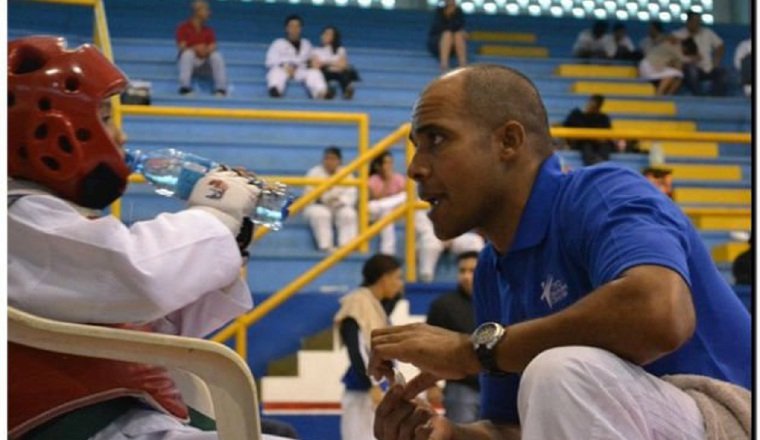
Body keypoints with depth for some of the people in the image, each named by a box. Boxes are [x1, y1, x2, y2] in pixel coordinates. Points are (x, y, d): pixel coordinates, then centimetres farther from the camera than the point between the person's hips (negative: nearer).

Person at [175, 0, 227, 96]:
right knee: (188, 53, -36)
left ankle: (221, 88, -31)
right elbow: (182, 48, -9)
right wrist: (195, 49, -28)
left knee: (217, 55, -27)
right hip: (187, 60, -3)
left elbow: (212, 48, -1)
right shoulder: (183, 28, -1)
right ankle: (185, 87, -43)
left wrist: (206, 51, -25)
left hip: (204, 63, 3)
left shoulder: (208, 30, 9)